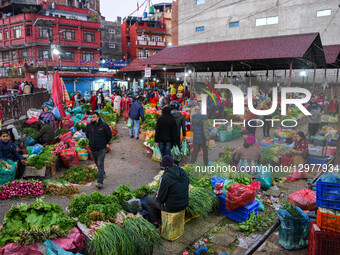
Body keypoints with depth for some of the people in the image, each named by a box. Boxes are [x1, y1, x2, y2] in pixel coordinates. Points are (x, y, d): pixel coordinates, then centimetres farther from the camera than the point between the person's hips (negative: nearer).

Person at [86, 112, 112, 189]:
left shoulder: (104, 126, -11)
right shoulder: (89, 126, -1)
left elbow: (109, 136, 1)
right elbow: (87, 135, 20)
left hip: (101, 149, -4)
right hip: (92, 149, 5)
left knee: (100, 165, -9)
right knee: (97, 163, 20)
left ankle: (100, 182, -11)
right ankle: (103, 173, 47)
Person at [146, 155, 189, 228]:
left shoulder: (165, 178, -25)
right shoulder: (183, 172, -4)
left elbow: (160, 198, -19)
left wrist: (157, 194, 6)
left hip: (172, 207, -7)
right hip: (184, 204, 7)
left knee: (149, 200, 19)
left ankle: (155, 224, 28)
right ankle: (159, 218, 41)